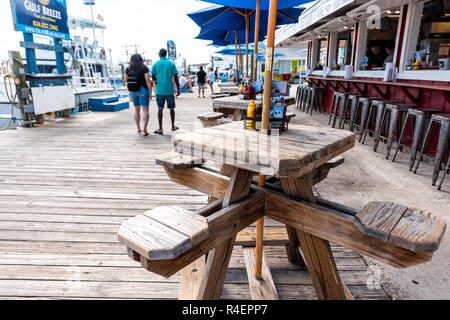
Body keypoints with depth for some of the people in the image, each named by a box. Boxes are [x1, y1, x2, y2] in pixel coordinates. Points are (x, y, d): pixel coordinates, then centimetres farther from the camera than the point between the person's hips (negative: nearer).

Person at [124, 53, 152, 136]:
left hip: (132, 91, 4)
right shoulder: (144, 68, -7)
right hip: (142, 90, -4)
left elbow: (125, 80, 9)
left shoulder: (128, 69, 4)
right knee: (145, 110, -3)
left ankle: (138, 128, 21)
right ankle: (145, 128, -20)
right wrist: (150, 92, -12)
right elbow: (148, 80, -14)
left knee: (137, 110, 17)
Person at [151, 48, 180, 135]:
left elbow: (153, 78, 4)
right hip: (170, 90, 0)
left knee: (160, 109, 2)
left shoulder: (155, 64, 1)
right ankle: (173, 126, 24)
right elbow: (176, 77, 0)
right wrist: (178, 89, 7)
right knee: (171, 108, 13)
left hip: (160, 90, 0)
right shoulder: (171, 64, 1)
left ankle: (160, 129, -2)